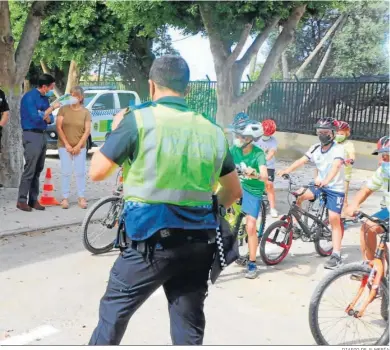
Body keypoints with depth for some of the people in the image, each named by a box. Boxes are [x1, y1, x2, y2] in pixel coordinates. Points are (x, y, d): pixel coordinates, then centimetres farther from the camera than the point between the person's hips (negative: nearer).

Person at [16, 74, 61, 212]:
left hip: (42, 135, 8)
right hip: (32, 135, -8)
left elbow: (50, 120, 14)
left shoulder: (45, 98, 13)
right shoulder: (29, 97, -11)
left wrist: (46, 116, -9)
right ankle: (21, 200, -2)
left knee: (38, 170, 8)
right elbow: (36, 118, -18)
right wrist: (52, 108, -14)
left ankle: (33, 199, 13)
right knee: (29, 170, -8)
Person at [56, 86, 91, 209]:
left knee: (80, 172, 2)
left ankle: (81, 198, 11)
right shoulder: (63, 109, 1)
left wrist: (78, 146, -9)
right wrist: (67, 144, -9)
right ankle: (65, 198, 6)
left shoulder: (85, 112, 2)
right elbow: (59, 127, -3)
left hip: (80, 147, 1)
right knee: (66, 172, 0)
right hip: (64, 146, 0)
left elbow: (87, 131, -1)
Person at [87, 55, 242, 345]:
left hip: (152, 242, -4)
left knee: (113, 312, 15)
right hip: (199, 245, 5)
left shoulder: (139, 119, -8)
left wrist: (115, 131, 11)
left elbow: (97, 171, -4)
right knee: (189, 328, 14)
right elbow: (234, 191, 14)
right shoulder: (213, 131, 7)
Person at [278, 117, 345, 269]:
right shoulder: (315, 148, 3)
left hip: (335, 189, -5)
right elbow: (301, 160, -10)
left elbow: (336, 166, -32)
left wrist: (326, 180, -50)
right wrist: (287, 170, -28)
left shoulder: (338, 149, -14)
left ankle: (336, 255, -4)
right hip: (319, 186, 5)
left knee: (334, 220, -10)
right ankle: (296, 227, -1)